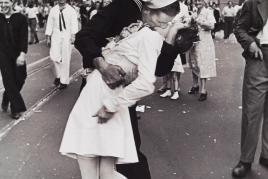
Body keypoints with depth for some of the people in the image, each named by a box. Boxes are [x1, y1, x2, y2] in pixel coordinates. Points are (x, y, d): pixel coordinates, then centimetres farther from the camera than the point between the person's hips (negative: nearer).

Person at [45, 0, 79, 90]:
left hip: (67, 36, -2)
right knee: (54, 57, -5)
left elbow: (74, 23, -9)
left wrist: (73, 35, -22)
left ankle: (64, 80, 13)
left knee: (65, 59, 2)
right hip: (56, 35, 2)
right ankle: (58, 75, 21)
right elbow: (50, 23, 8)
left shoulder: (71, 10, -1)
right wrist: (48, 37, 7)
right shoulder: (53, 10, 6)